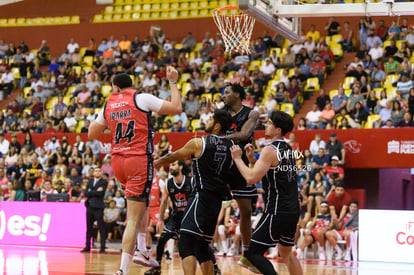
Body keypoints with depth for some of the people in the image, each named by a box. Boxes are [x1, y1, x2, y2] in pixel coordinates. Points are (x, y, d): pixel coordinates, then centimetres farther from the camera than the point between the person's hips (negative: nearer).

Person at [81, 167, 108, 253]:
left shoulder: (104, 182, 2)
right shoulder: (90, 182, 17)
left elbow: (100, 193, -13)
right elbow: (85, 193, 4)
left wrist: (90, 192, -5)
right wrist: (95, 192, -7)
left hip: (98, 207, -5)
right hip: (90, 206, 5)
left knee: (101, 228, -5)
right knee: (89, 228, 7)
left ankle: (102, 247, -4)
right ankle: (87, 246, 11)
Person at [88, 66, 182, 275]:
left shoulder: (109, 105, 11)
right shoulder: (141, 98, -2)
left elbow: (91, 134, 20)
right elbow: (176, 108, -4)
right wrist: (173, 82, 7)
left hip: (117, 160, 5)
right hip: (139, 159, -5)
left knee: (141, 202, 32)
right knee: (133, 218, -7)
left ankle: (141, 248, 22)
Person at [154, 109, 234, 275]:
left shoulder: (198, 143, -4)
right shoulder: (231, 146, 11)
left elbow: (173, 157, 11)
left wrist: (156, 163, 30)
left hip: (202, 196, -7)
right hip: (218, 200, 7)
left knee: (186, 243, -15)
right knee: (202, 246, 18)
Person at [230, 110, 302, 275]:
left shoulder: (270, 150, -14)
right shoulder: (288, 149, 14)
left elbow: (251, 178, -21)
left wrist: (237, 158, -9)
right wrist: (251, 159, 10)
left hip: (277, 211, -9)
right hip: (293, 211, 9)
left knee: (253, 253, -5)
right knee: (286, 252, 24)